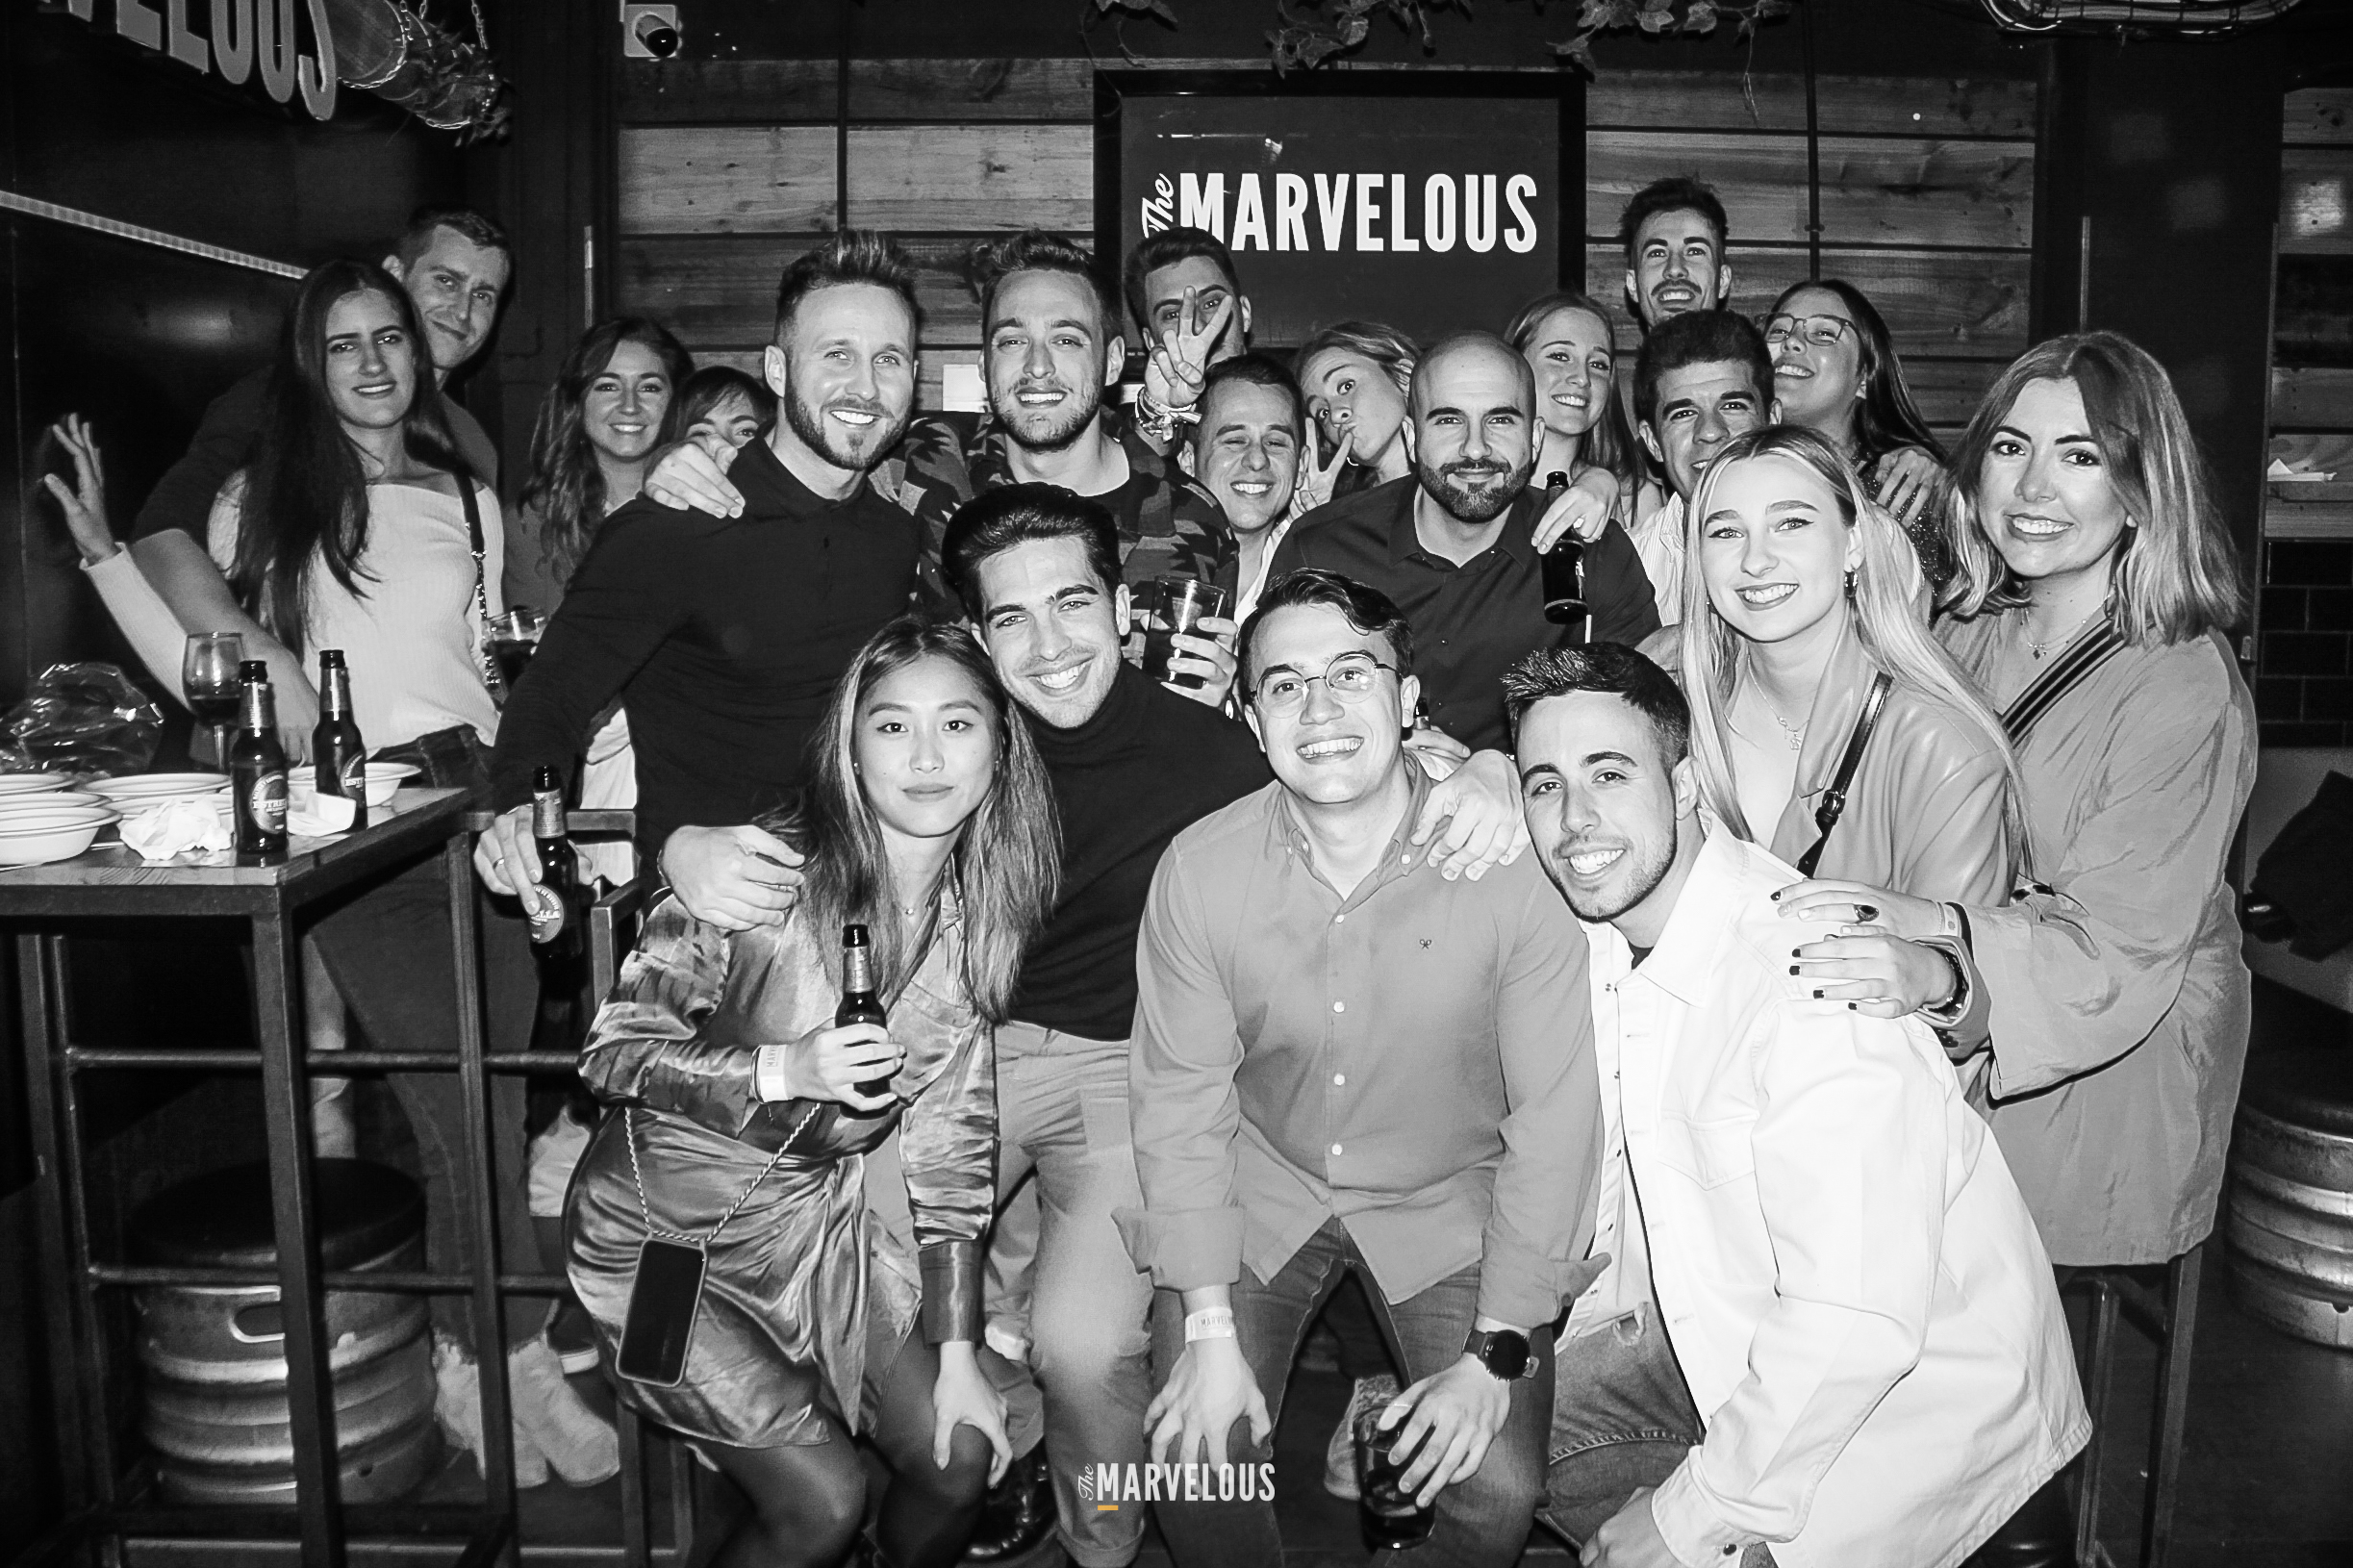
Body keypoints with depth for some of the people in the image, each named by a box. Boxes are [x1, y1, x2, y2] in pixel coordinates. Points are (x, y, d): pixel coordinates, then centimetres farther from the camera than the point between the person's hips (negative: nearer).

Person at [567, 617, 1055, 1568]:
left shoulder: (985, 913, -7)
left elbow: (952, 1140, -3)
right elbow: (610, 1054, -17)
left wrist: (957, 1356, -4)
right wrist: (787, 1071, -32)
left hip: (818, 1220, 5)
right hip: (666, 1226, -4)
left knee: (958, 1462, 0)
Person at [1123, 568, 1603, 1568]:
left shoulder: (1512, 863, -22)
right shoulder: (1199, 870, -16)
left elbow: (1555, 1116, -14)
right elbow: (1180, 1100, -7)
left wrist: (1498, 1356, -13)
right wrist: (1210, 1331, -11)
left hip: (1451, 1197, -1)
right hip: (1261, 1184, 1)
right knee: (1196, 1461, -10)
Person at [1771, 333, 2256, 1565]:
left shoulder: (2183, 687, -16)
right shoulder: (1967, 633, 2)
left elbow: (2118, 956, -24)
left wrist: (1943, 969, -42)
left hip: (2098, 1082, -4)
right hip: (1950, 1062, 5)